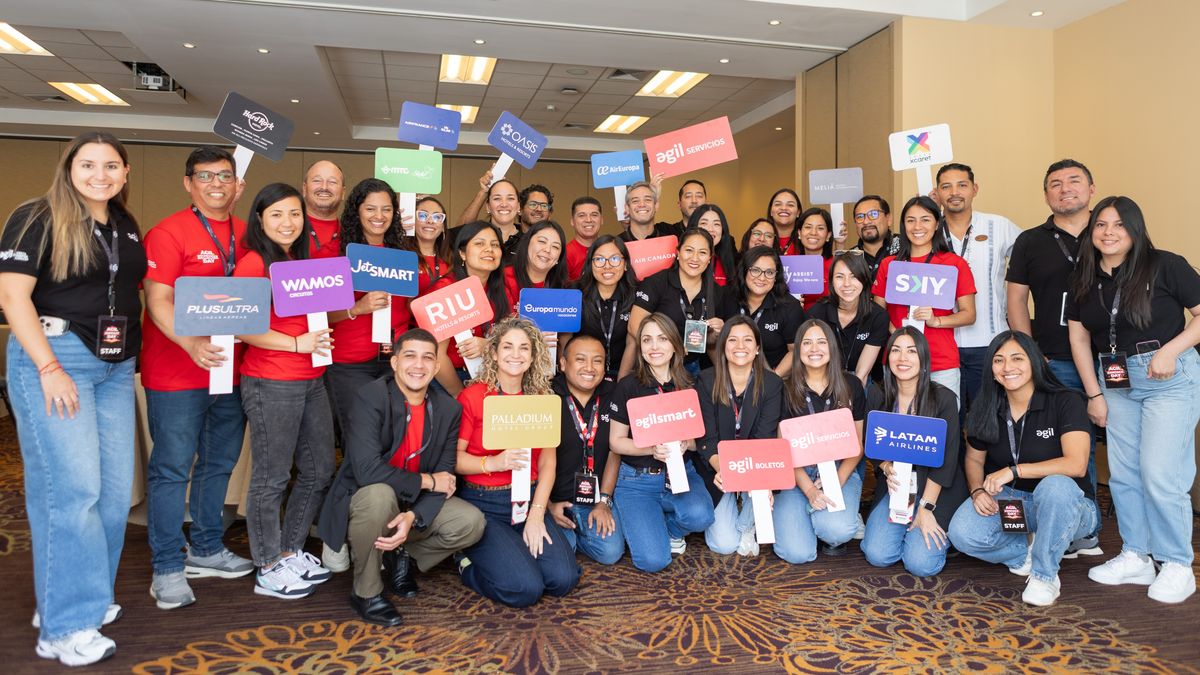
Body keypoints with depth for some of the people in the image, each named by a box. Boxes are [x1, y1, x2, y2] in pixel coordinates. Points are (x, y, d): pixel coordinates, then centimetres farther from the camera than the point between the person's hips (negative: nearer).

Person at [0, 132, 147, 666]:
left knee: (115, 488, 7)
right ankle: (65, 626, 2)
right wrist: (49, 367, -16)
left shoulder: (126, 227, 14)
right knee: (71, 488, -9)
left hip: (116, 366, 7)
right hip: (55, 358, -6)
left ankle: (82, 596, 24)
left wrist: (132, 352, 11)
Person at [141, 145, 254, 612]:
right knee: (172, 467, 0)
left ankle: (206, 550, 31)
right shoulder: (169, 233, -8)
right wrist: (192, 343, -30)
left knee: (220, 463, 15)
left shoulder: (247, 235, 10)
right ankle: (167, 569, 11)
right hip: (177, 374, -6)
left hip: (231, 369, 6)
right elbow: (158, 301, -15)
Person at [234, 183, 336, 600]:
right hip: (271, 383, -8)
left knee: (319, 471, 14)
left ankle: (291, 551, 30)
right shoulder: (254, 262, -9)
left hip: (311, 380, 9)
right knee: (271, 478, 1)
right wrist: (296, 343, -18)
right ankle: (269, 569, 15)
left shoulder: (302, 261, 15)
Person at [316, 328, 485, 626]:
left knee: (471, 522, -16)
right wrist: (427, 481, -21)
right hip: (364, 501, -4)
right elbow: (366, 469, -32)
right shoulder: (370, 397, -21)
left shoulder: (449, 409, -6)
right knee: (380, 494, -37)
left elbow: (444, 478, -7)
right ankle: (366, 591, -11)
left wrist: (414, 517, -26)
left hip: (415, 506, 5)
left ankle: (404, 557, 13)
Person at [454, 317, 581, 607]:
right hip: (484, 504, -4)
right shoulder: (472, 396, -6)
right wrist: (494, 463, -25)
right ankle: (469, 565, 9)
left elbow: (548, 462, 2)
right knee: (525, 588, -19)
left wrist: (536, 515, -8)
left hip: (529, 499, 4)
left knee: (563, 579, -14)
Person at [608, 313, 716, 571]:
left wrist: (686, 443, -15)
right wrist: (653, 449, -19)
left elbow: (700, 439, 9)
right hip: (637, 479, -2)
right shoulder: (628, 387, -5)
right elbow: (616, 442, -2)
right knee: (654, 560, -19)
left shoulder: (688, 386, 4)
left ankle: (671, 528, 5)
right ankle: (645, 526, 17)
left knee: (700, 516, -32)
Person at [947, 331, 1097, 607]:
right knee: (962, 533, -26)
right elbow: (974, 460, 9)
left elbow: (1076, 465, -25)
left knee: (1055, 485, -40)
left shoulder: (1066, 402, -14)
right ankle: (1025, 550, 6)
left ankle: (1045, 574, -16)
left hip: (1064, 504, -3)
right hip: (1009, 501, 3)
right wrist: (978, 491, -12)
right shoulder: (987, 410, -1)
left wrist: (1014, 470, -29)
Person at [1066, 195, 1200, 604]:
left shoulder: (1165, 266, -9)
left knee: (1160, 475, -6)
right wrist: (1094, 394, 4)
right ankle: (1135, 558, 23)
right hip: (1116, 381, 5)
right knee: (1123, 474, 10)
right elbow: (1079, 337, 7)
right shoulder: (1083, 279, 5)